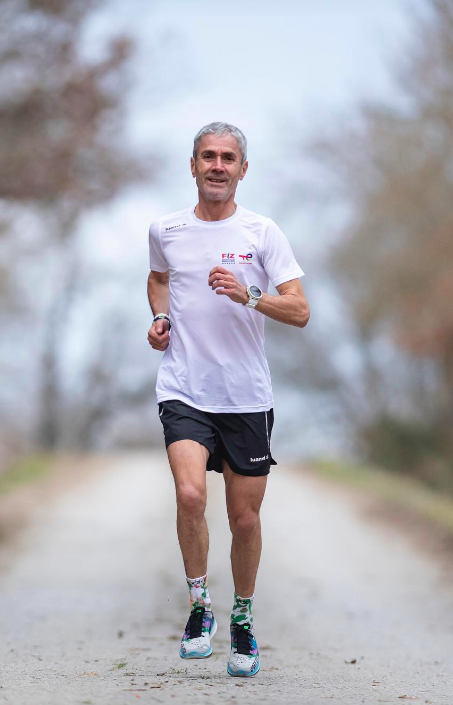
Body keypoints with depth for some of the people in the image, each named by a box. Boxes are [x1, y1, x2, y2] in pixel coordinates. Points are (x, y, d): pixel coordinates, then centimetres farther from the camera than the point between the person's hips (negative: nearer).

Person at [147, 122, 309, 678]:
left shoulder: (261, 232, -1)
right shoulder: (165, 230, 6)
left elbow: (299, 311, -7)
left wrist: (249, 296, -24)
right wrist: (160, 317, 10)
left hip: (247, 397, 0)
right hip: (183, 392, 0)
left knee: (245, 518, 6)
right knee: (190, 495, -22)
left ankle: (242, 619, 28)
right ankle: (199, 606, -2)